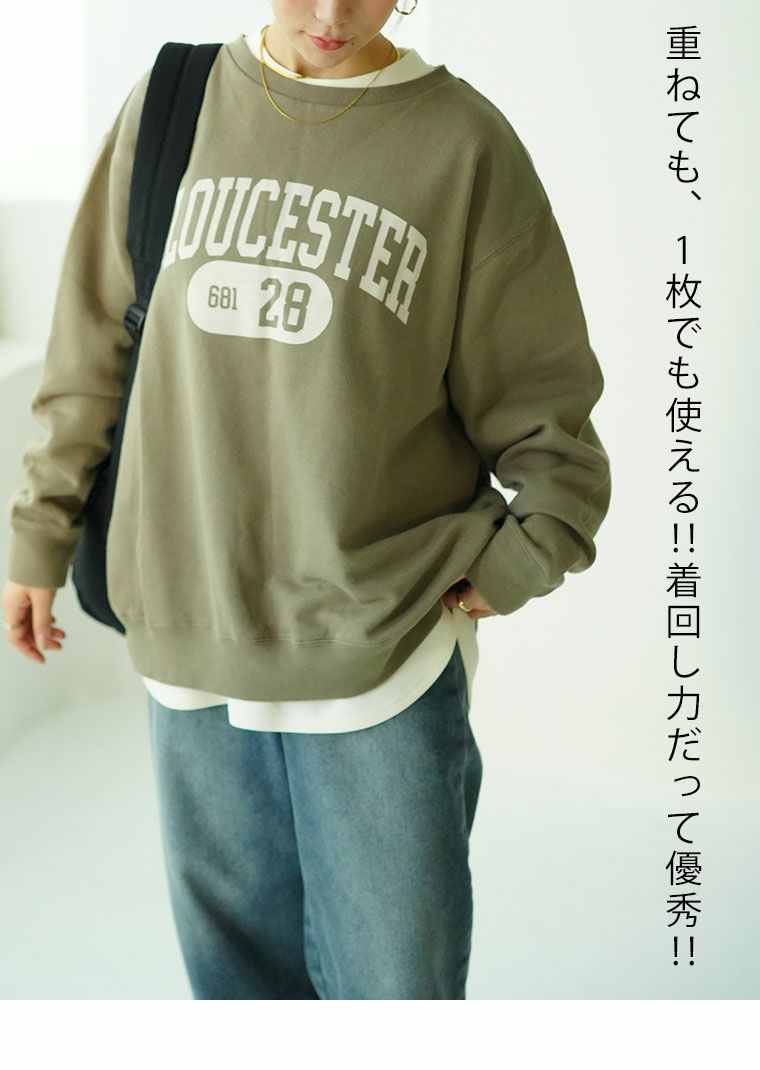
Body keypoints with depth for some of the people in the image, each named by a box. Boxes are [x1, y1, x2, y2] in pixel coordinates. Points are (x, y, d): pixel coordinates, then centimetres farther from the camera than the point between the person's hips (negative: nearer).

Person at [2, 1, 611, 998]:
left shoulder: (463, 141, -4)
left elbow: (544, 412, 1)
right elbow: (94, 349, 12)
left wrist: (510, 566, -9)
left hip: (384, 648, -2)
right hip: (187, 639, 3)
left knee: (394, 980, 7)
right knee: (236, 963, 16)